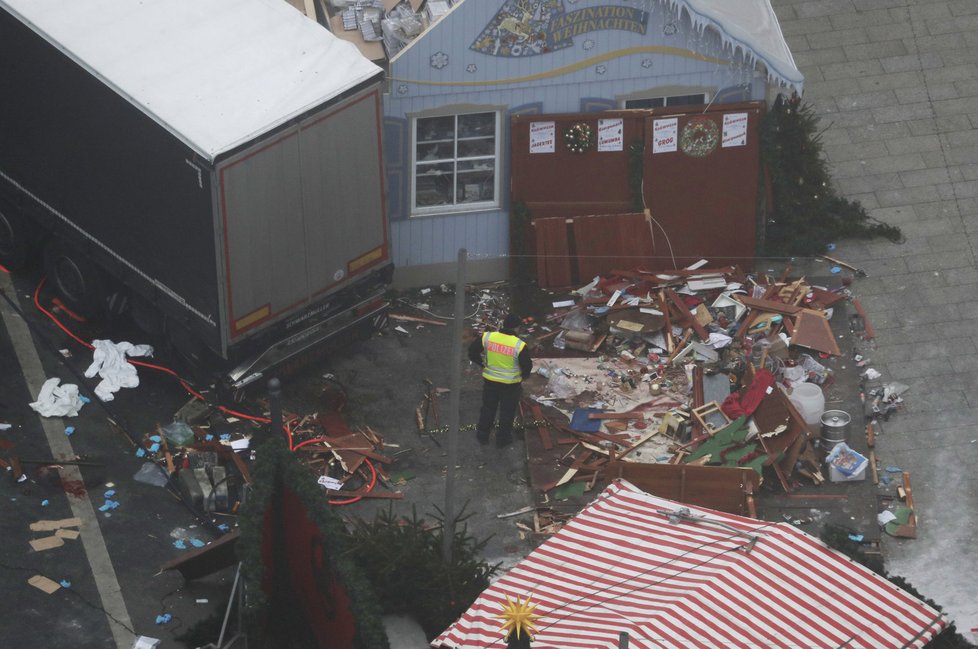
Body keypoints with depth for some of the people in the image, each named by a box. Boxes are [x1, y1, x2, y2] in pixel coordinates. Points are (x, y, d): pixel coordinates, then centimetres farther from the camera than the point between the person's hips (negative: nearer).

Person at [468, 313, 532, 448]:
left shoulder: (487, 337, -15)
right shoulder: (520, 346, -23)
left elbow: (472, 352, -4)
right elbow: (527, 366, -12)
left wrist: (482, 364, 11)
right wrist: (522, 376, 10)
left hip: (490, 380, 3)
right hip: (511, 384, -3)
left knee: (488, 408, 23)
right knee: (507, 411, 18)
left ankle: (482, 435, 36)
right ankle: (502, 439, 31)